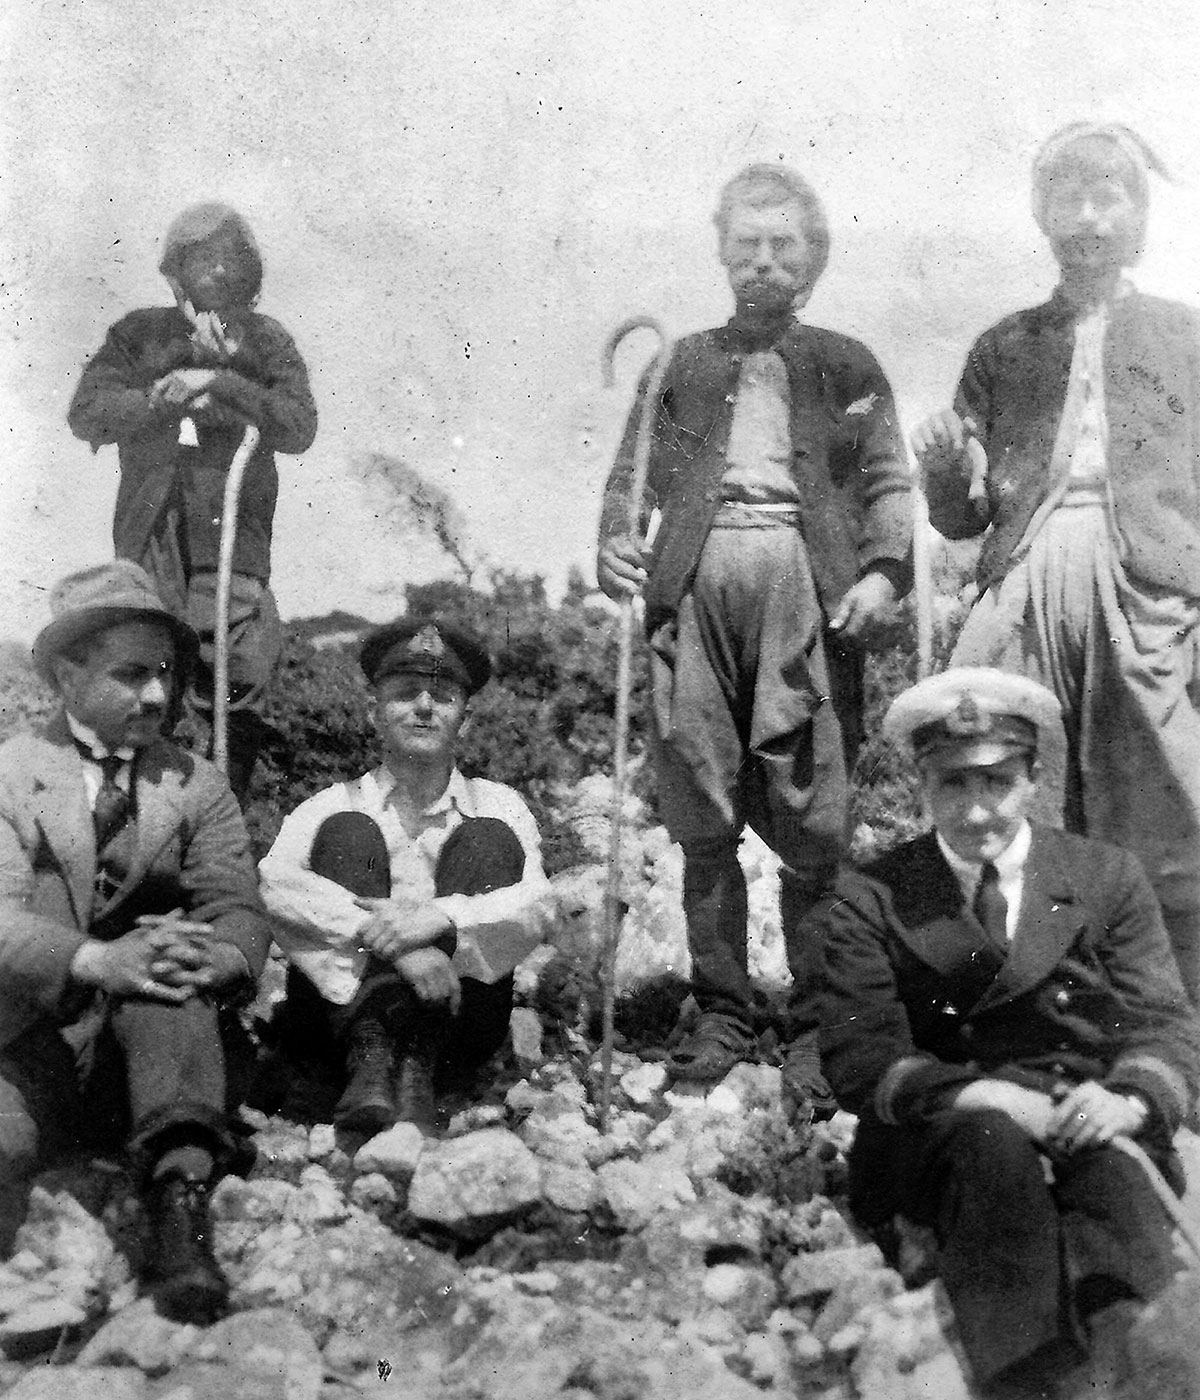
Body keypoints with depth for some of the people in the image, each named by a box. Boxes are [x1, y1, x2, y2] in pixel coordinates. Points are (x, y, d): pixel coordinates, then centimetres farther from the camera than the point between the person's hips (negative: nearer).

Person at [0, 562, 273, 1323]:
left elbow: (241, 914, -1)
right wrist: (98, 961, -32)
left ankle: (181, 1202, -40)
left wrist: (216, 959, -27)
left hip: (156, 1041, 2)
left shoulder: (198, 787, 12)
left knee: (166, 949, -31)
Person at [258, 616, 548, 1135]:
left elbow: (534, 907, -6)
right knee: (348, 833, -14)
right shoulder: (334, 806, 10)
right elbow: (275, 885, -12)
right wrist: (385, 936, -28)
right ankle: (367, 1055, -36)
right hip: (341, 1006, 0)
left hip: (453, 1023, 1)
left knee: (488, 840, -13)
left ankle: (416, 1066, -31)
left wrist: (440, 917, -26)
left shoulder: (497, 806, 13)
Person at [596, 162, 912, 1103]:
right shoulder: (682, 363, 21)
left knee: (815, 827, -5)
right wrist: (615, 545, -4)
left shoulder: (847, 367, 18)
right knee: (704, 823, 2)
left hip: (807, 587, -1)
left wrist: (884, 568, -8)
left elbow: (888, 481, 10)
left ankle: (819, 1028, 5)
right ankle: (722, 1015, 13)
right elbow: (632, 471, 16)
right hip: (697, 588, 2)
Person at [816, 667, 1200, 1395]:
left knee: (1115, 1172, -32)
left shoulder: (1110, 878, 9)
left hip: (1090, 1121, 1)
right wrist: (981, 1095, -21)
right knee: (993, 1145, -34)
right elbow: (859, 1061, -4)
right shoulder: (868, 899, 4)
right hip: (945, 1131, -1)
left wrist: (1129, 1098, -20)